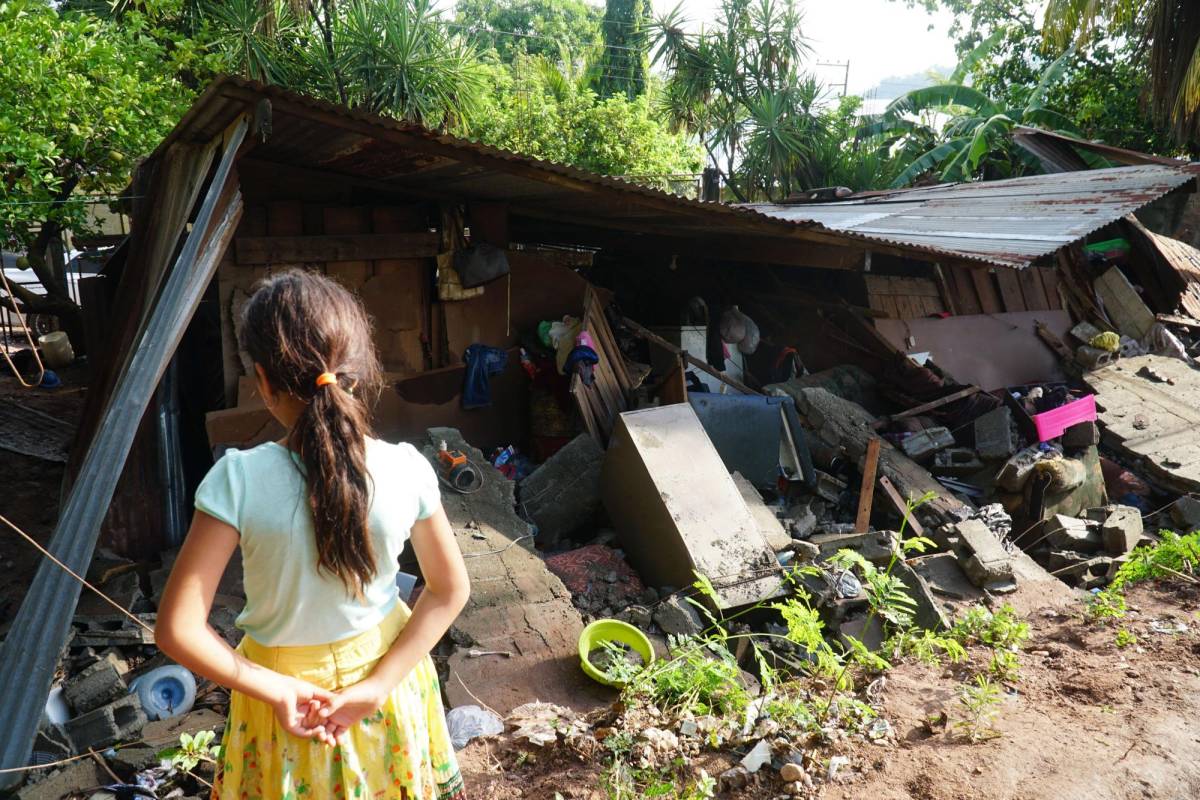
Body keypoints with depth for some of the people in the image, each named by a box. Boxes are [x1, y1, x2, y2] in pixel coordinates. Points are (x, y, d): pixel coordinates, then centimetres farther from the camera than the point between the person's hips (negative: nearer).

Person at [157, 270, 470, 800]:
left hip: (285, 684, -1)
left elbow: (177, 631, -23)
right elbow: (451, 591, -11)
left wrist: (277, 690, -14)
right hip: (383, 670, 2)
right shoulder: (406, 470, -21)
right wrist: (376, 687, -9)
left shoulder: (239, 480, -27)